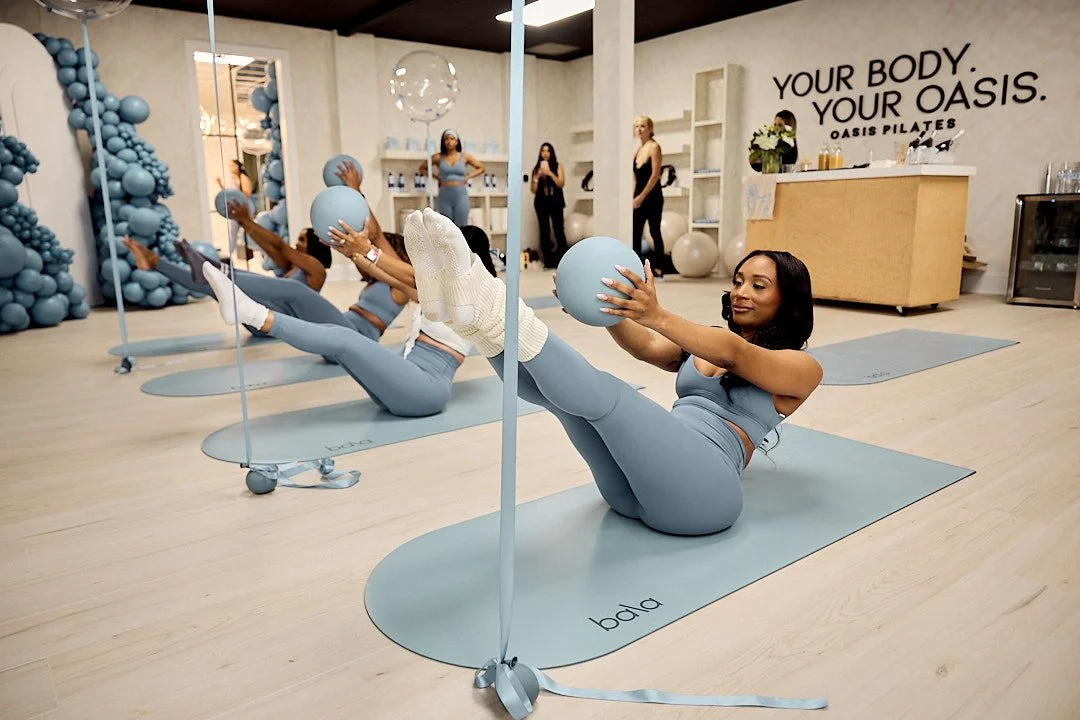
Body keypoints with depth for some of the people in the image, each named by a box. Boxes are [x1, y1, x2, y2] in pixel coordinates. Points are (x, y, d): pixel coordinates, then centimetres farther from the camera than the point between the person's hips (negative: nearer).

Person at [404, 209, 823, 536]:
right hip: (632, 484, 5)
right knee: (554, 383, -20)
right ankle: (474, 314, -44)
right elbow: (648, 348, 4)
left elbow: (735, 356, -13)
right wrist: (608, 307, -17)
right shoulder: (705, 344, 26)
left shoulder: (802, 368, 9)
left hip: (698, 488, -5)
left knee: (599, 392, -31)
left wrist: (658, 316, -30)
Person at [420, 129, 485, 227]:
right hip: (445, 195, 0)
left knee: (461, 228, -2)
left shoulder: (464, 156, 6)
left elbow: (481, 168, 14)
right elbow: (422, 168, 16)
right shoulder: (438, 157, 6)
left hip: (461, 194, 0)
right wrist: (435, 176, 5)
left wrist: (468, 177, 3)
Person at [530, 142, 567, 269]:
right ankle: (548, 261, 3)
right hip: (541, 203, 2)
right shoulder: (536, 168, 9)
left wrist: (550, 173, -13)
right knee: (544, 231, 0)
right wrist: (537, 176, -8)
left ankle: (564, 259, -8)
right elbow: (533, 190, 6)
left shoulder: (557, 166, 6)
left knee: (558, 229, -11)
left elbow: (561, 184, -5)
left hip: (555, 202, -2)